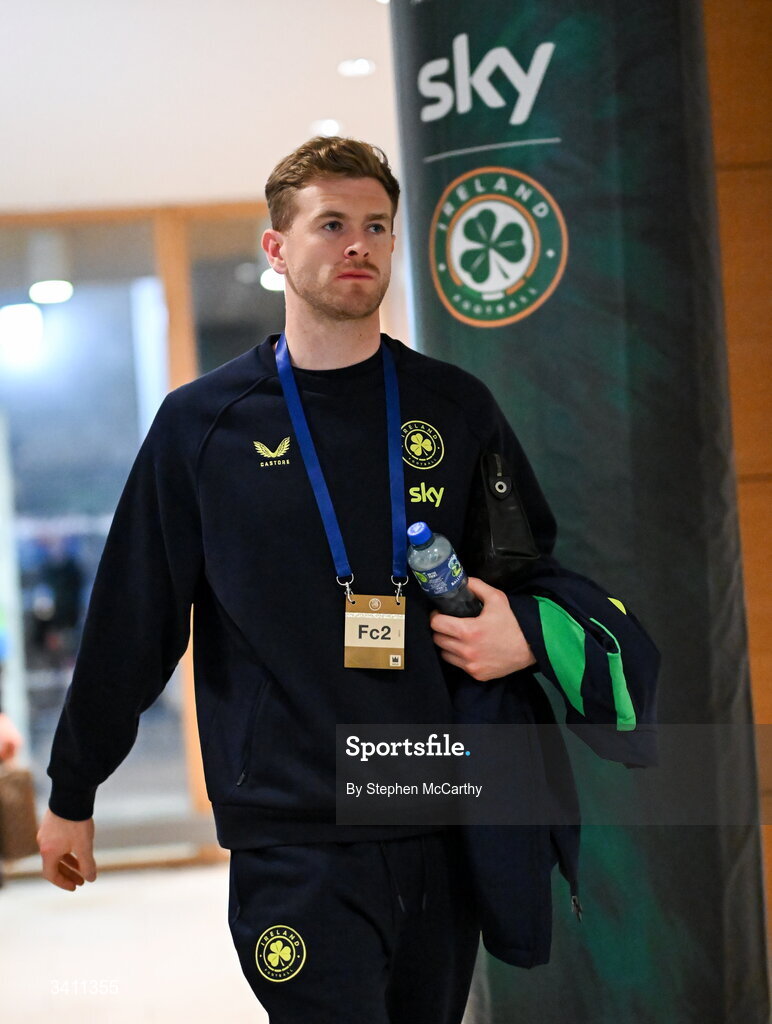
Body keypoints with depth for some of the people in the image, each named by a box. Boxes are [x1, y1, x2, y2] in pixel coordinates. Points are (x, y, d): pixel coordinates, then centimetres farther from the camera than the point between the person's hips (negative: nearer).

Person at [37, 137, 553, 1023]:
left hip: (443, 828, 3)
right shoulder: (202, 424, 1)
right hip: (293, 841, -3)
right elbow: (130, 625, 4)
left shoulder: (455, 407, 6)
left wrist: (525, 634, -6)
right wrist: (71, 793, 8)